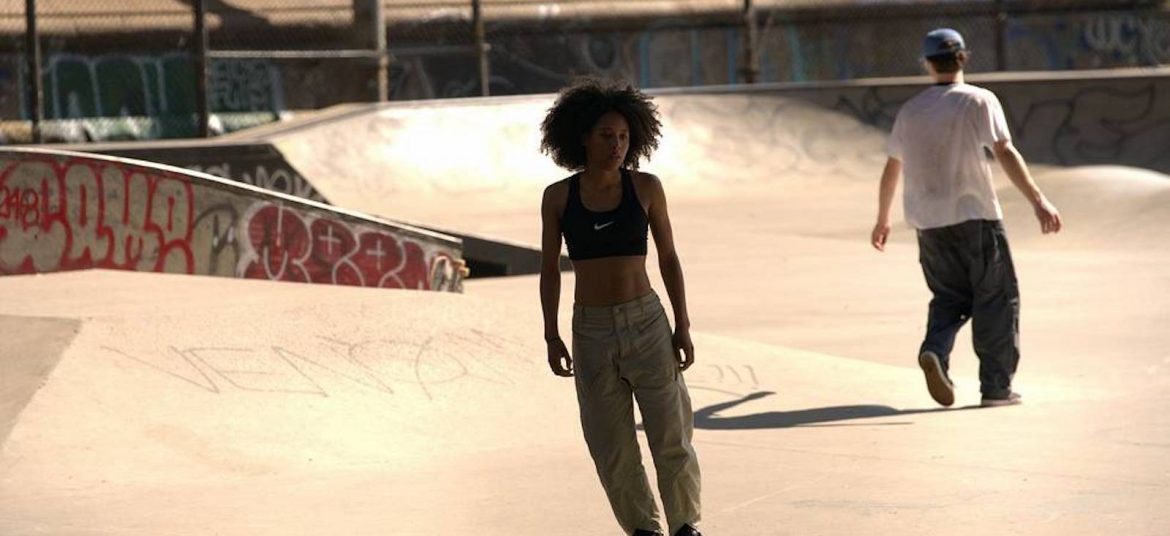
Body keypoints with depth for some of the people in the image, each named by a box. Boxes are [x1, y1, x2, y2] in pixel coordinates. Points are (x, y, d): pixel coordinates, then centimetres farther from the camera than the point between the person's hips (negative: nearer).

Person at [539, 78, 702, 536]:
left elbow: (668, 258, 2)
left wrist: (683, 327, -2)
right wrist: (552, 338, -1)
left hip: (647, 325, -1)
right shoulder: (558, 197, -2)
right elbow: (549, 269, 4)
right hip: (592, 332, 1)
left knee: (671, 438, 1)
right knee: (612, 448, 5)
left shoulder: (646, 187, -4)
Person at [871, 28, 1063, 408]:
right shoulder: (978, 101, -5)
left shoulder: (910, 111, 10)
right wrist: (1038, 200, -21)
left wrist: (882, 219, 30)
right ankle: (996, 387, 2)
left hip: (927, 221, 4)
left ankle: (935, 351, -12)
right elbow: (1005, 152, -17)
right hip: (975, 216, -4)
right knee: (996, 299, 5)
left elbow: (891, 169, 17)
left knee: (950, 297, 16)